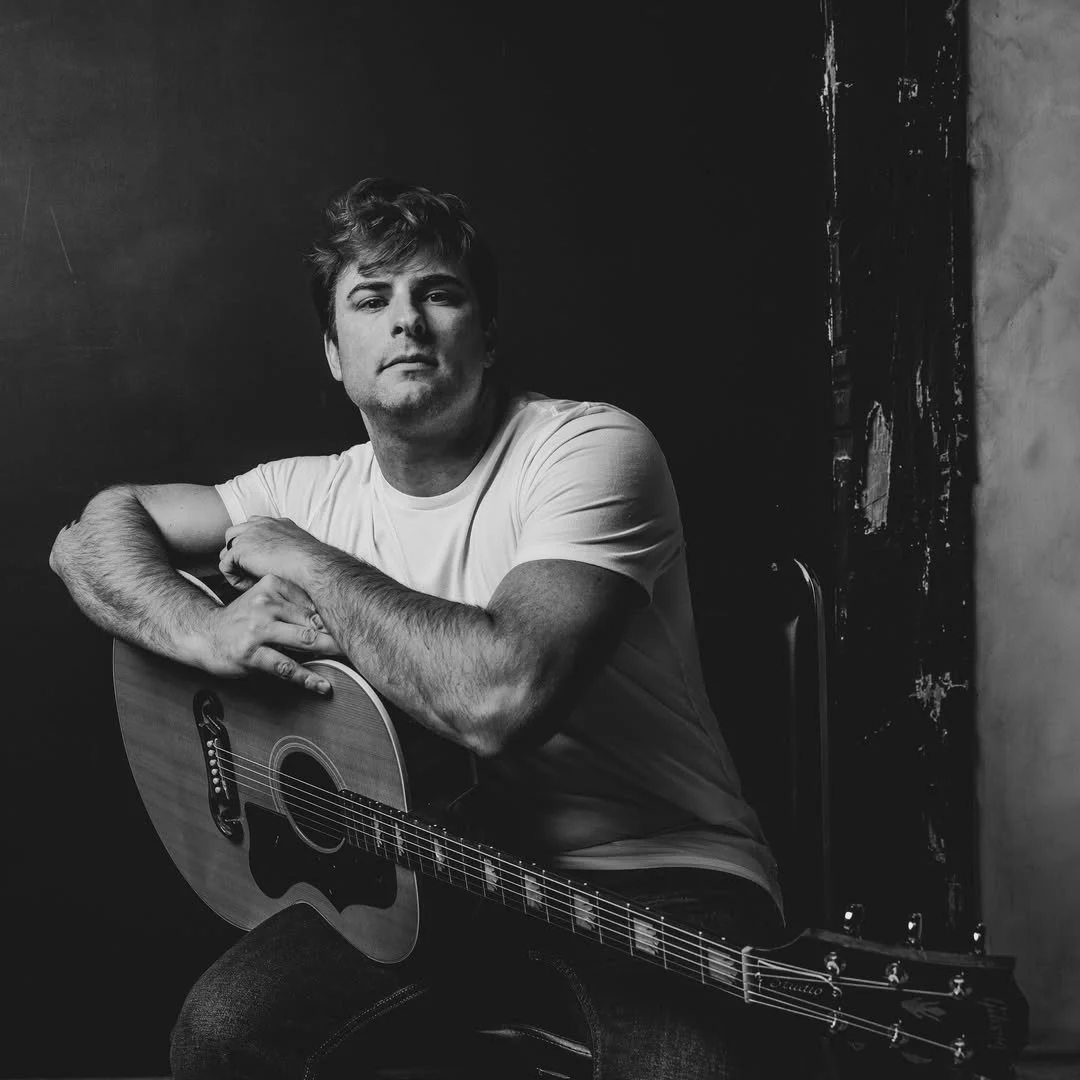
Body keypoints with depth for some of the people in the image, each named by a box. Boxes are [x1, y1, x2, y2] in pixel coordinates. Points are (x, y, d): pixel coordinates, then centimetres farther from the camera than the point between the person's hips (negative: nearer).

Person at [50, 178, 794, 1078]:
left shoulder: (590, 448, -16)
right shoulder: (320, 490, 4)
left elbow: (502, 698, -31)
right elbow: (91, 532, 8)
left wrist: (306, 563, -17)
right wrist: (205, 631, -14)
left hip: (656, 878, -5)